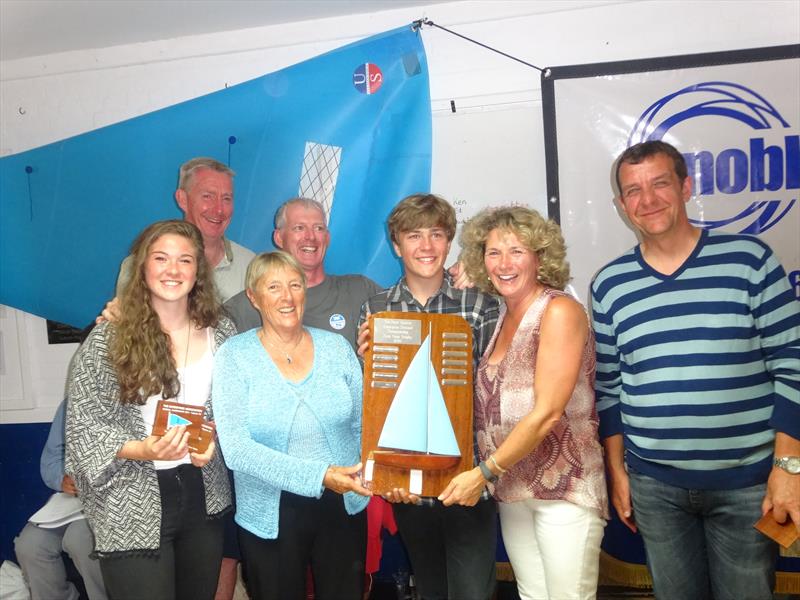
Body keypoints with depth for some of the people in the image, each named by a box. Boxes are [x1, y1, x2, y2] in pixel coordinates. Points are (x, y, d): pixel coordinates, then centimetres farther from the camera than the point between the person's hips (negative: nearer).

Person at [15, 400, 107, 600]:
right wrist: (63, 479, -10)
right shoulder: (68, 406, 12)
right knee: (29, 544, -16)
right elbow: (50, 457, 11)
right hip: (73, 495, 6)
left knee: (80, 538, -30)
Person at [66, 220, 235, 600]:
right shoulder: (108, 339, -9)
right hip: (132, 510, -4)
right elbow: (82, 427, -9)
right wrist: (143, 450, -24)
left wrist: (215, 439, -10)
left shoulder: (220, 332, 1)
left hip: (203, 497, 4)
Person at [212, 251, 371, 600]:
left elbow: (363, 426, 6)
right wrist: (318, 476, -26)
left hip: (344, 507, 3)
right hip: (270, 517, -2)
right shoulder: (235, 356, -9)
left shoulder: (335, 347, -1)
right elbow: (236, 449, -18)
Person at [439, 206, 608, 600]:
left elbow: (547, 412, -19)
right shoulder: (501, 317, 7)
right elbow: (491, 403, 9)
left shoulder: (560, 310, -14)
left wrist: (483, 472, -15)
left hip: (564, 486, -6)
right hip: (511, 486, 6)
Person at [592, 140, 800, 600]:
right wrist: (616, 470, 6)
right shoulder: (609, 284, 1)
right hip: (653, 484, 2)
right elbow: (607, 386, 6)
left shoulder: (749, 259, -5)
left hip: (747, 482, -1)